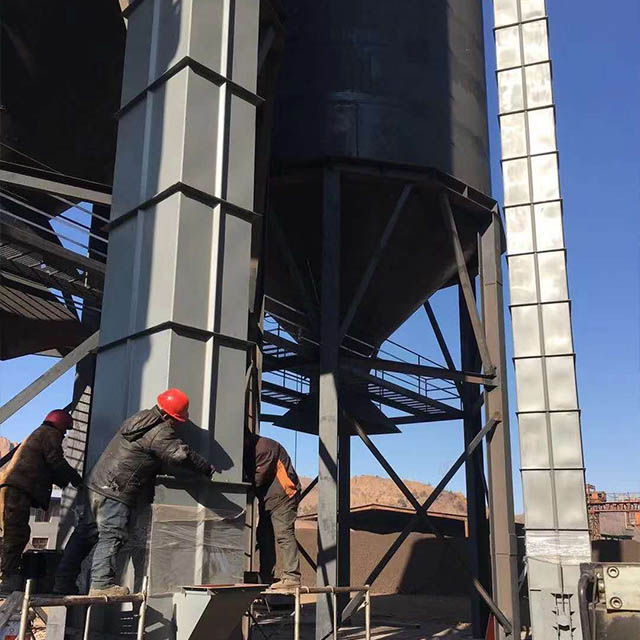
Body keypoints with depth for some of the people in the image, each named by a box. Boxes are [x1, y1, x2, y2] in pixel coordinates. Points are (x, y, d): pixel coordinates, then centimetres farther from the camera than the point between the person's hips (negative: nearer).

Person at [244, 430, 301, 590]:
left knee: (284, 534, -16)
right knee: (264, 537, 10)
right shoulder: (250, 450, 19)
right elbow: (254, 477, 16)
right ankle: (266, 579, 15)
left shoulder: (265, 447, -14)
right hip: (267, 499, 11)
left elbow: (260, 477, -17)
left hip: (282, 496, -11)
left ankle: (292, 577, -18)